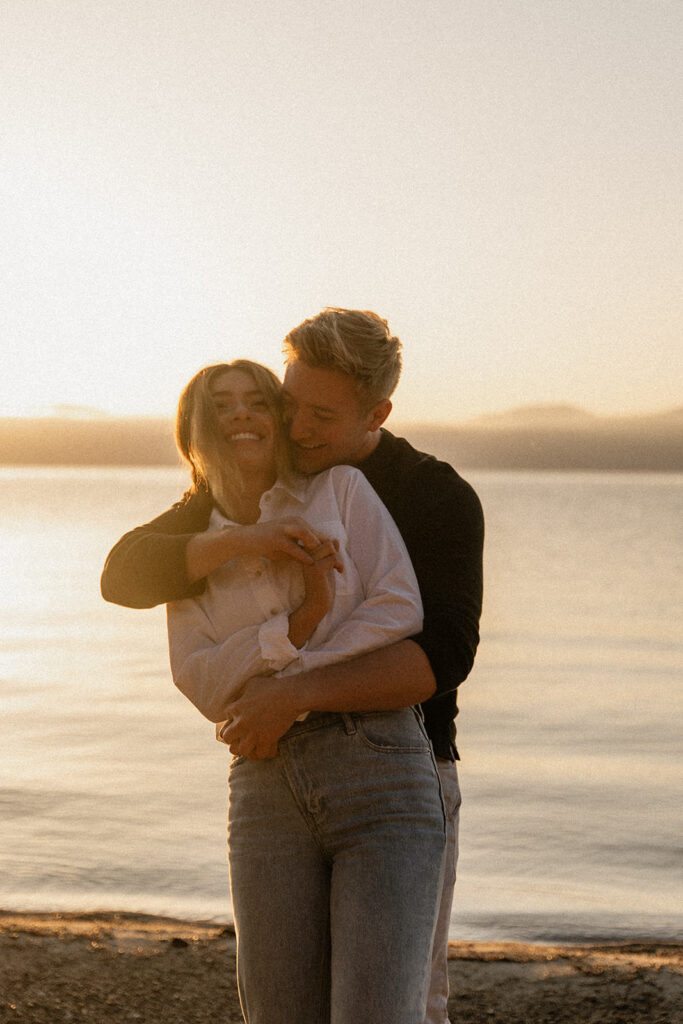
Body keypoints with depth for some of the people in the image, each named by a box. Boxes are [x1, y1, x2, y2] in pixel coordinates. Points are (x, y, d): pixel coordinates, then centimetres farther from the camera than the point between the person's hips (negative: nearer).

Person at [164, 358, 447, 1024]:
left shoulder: (340, 490, 8)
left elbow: (400, 609, -5)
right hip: (270, 797, 3)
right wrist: (305, 618, -11)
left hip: (382, 784, -3)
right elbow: (204, 686, 2)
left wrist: (286, 685, -10)